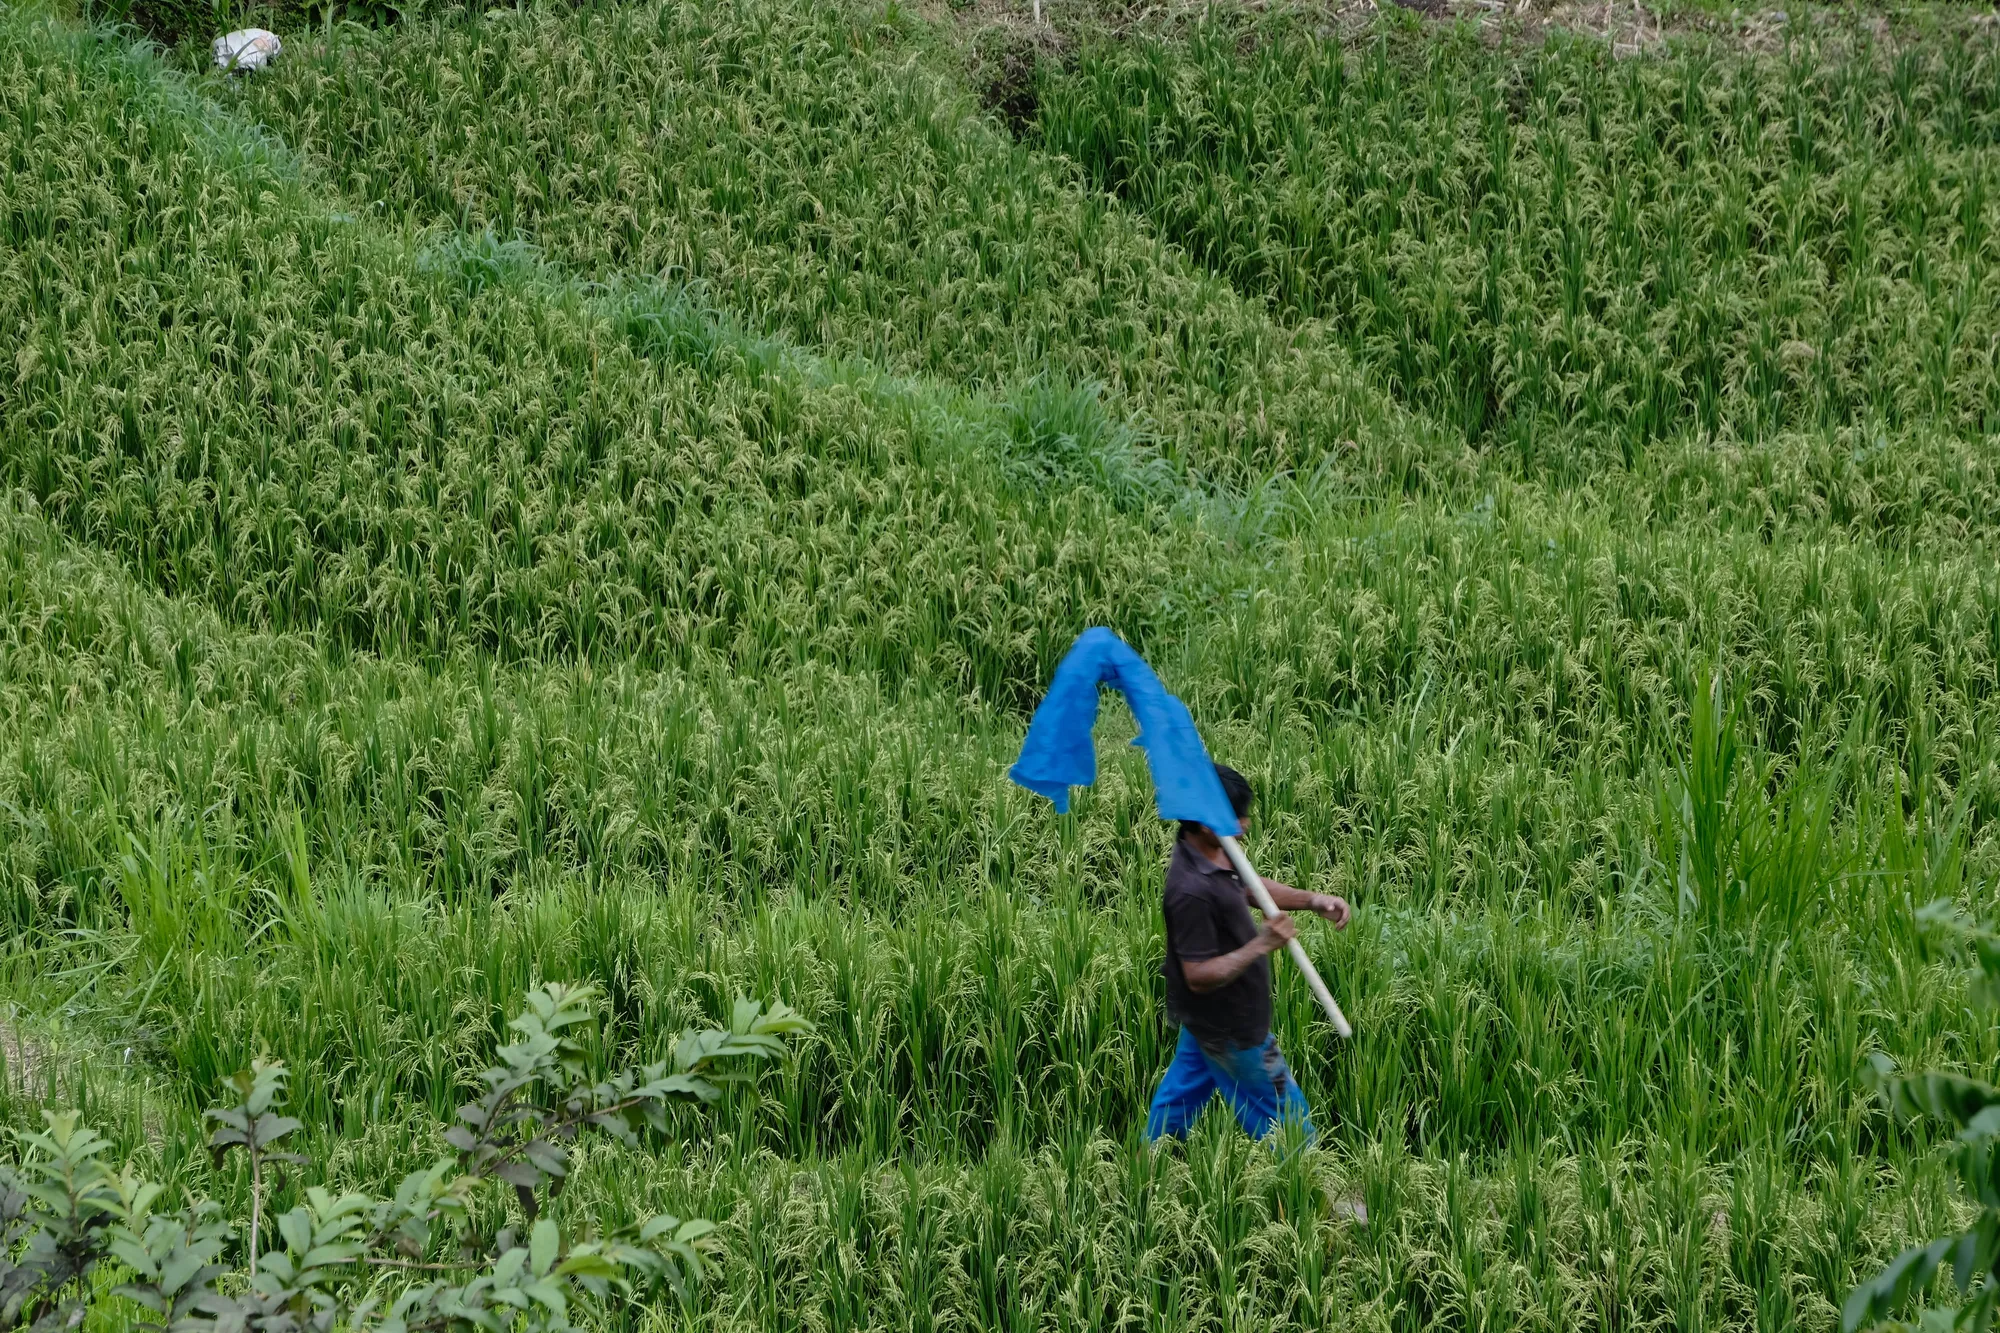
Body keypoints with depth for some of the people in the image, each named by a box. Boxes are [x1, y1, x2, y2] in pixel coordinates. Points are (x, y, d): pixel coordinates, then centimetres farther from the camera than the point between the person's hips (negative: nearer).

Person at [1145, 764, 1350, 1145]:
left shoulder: (1212, 851, -8)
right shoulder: (1192, 892, -37)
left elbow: (1248, 886, 10)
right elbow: (1199, 976, -32)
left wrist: (1311, 900, -5)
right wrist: (1261, 945, -37)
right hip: (1230, 1026, -10)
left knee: (1186, 1084, 28)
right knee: (1281, 1112, 8)